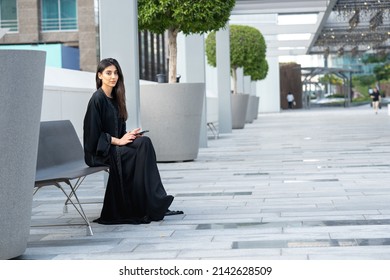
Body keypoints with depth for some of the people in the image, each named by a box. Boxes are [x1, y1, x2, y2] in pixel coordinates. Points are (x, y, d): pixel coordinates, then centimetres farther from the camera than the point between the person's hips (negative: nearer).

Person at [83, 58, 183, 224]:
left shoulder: (114, 98, 13)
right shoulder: (97, 99, -12)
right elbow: (93, 133, -16)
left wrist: (127, 135, -2)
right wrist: (118, 141, -18)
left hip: (113, 146, 7)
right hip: (99, 152, -7)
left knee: (144, 142, -18)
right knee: (142, 149, -23)